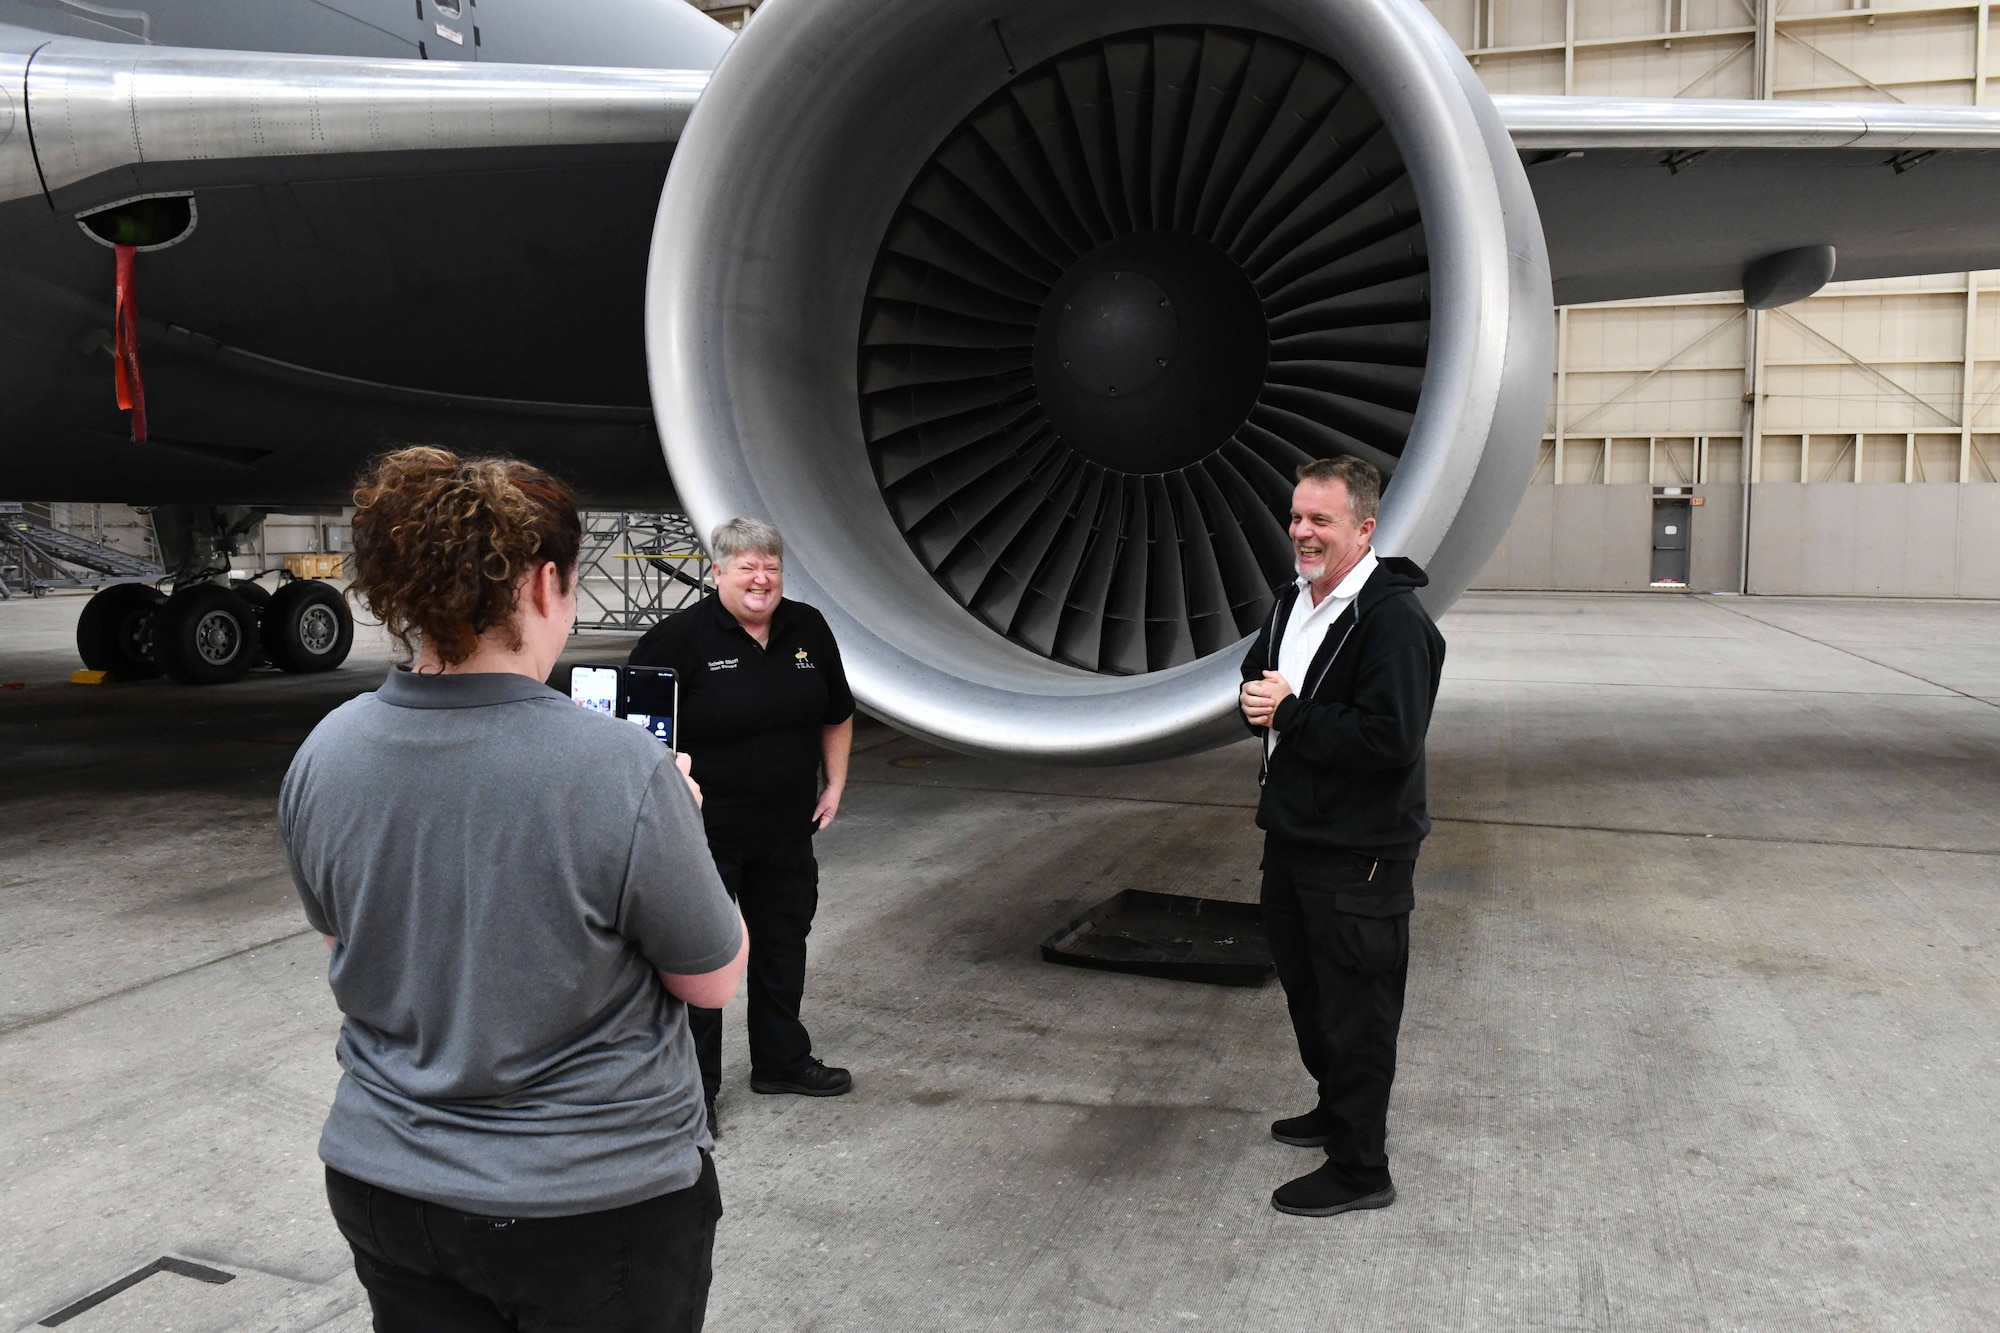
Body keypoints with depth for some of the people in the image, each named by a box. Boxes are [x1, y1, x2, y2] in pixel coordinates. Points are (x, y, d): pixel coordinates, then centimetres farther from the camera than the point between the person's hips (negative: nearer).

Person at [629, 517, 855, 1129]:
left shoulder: (808, 629, 3)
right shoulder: (681, 636, -15)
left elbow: (837, 715, 15)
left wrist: (834, 785, 9)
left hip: (788, 831, 6)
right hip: (704, 832, -6)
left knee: (783, 946, 19)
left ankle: (783, 1061, 37)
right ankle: (693, 1086, 18)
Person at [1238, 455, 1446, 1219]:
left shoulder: (1393, 619, -21)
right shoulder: (1294, 602, 8)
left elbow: (1392, 739, -29)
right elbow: (1256, 676, 21)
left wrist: (1290, 715, -21)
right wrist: (1257, 700, -4)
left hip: (1359, 855, -9)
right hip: (1292, 835, 9)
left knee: (1354, 1013, 3)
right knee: (1306, 990, 24)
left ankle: (1359, 1170, 18)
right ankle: (1335, 1110, 45)